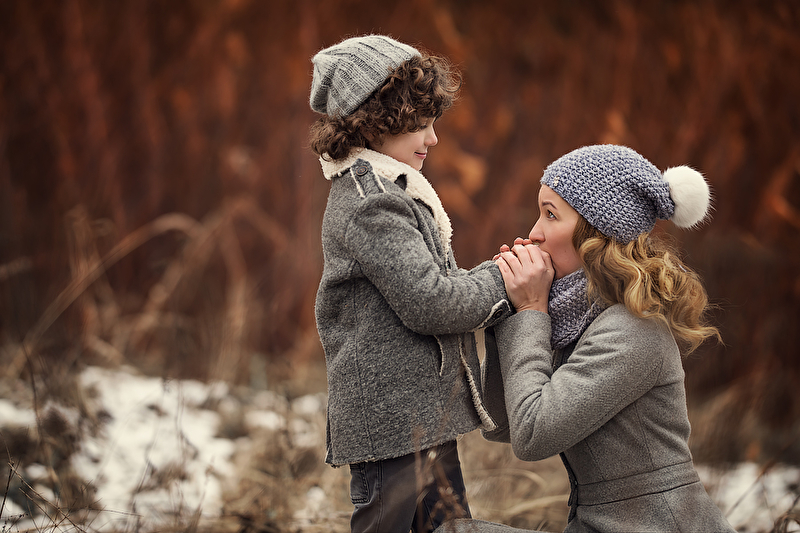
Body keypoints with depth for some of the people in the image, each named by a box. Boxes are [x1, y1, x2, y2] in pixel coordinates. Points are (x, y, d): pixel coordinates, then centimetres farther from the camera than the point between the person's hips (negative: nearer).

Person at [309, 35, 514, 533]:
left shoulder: (387, 191, 16)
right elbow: (426, 303, -22)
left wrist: (497, 271, 2)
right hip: (392, 422, -11)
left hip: (423, 417, 11)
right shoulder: (371, 204, -17)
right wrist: (502, 283, -10)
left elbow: (435, 285, 18)